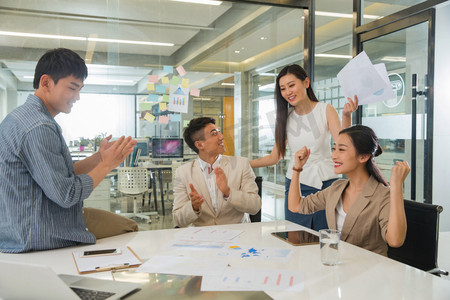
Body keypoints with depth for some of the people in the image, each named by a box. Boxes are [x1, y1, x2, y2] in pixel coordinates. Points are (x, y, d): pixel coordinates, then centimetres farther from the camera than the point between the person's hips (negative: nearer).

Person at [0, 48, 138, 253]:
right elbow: (66, 195, -25)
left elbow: (59, 174, 10)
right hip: (38, 238, -10)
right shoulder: (39, 128, -25)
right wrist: (106, 165, -12)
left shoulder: (22, 116, 11)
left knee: (127, 225, 16)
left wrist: (98, 158, 1)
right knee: (128, 228, 2)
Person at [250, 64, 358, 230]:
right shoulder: (286, 117, 6)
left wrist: (346, 116, -28)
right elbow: (274, 157, 7)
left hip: (325, 183, -2)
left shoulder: (326, 110, -2)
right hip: (295, 184, 2)